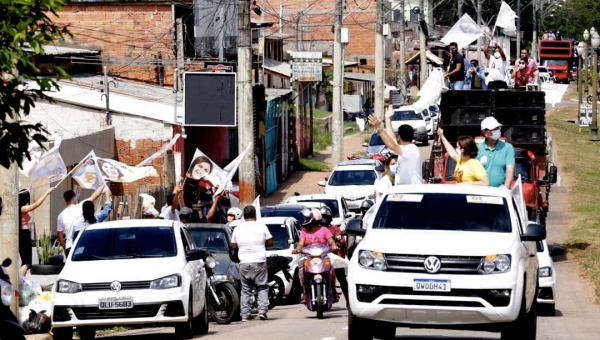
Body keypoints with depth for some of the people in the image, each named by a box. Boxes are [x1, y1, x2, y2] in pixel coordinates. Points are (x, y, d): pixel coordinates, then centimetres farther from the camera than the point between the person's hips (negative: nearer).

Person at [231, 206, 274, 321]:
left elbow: (233, 246, 9)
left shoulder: (238, 229, 4)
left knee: (245, 290, 8)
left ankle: (244, 315, 3)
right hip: (259, 262, -2)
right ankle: (262, 310, -9)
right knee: (263, 287, 7)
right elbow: (270, 242, 1)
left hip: (244, 263, 2)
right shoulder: (261, 227, -3)